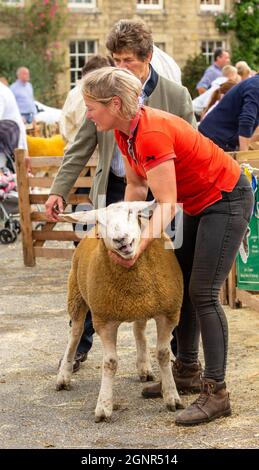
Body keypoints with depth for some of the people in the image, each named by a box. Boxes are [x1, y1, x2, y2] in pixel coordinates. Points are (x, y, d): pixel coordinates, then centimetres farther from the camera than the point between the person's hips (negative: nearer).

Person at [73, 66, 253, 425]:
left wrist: (140, 245, -37)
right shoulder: (124, 132, -2)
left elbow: (166, 204, -29)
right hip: (198, 203, 10)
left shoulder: (152, 133, -30)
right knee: (181, 283, 13)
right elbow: (136, 185, 6)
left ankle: (216, 392, -12)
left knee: (202, 293, -13)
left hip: (227, 200, -10)